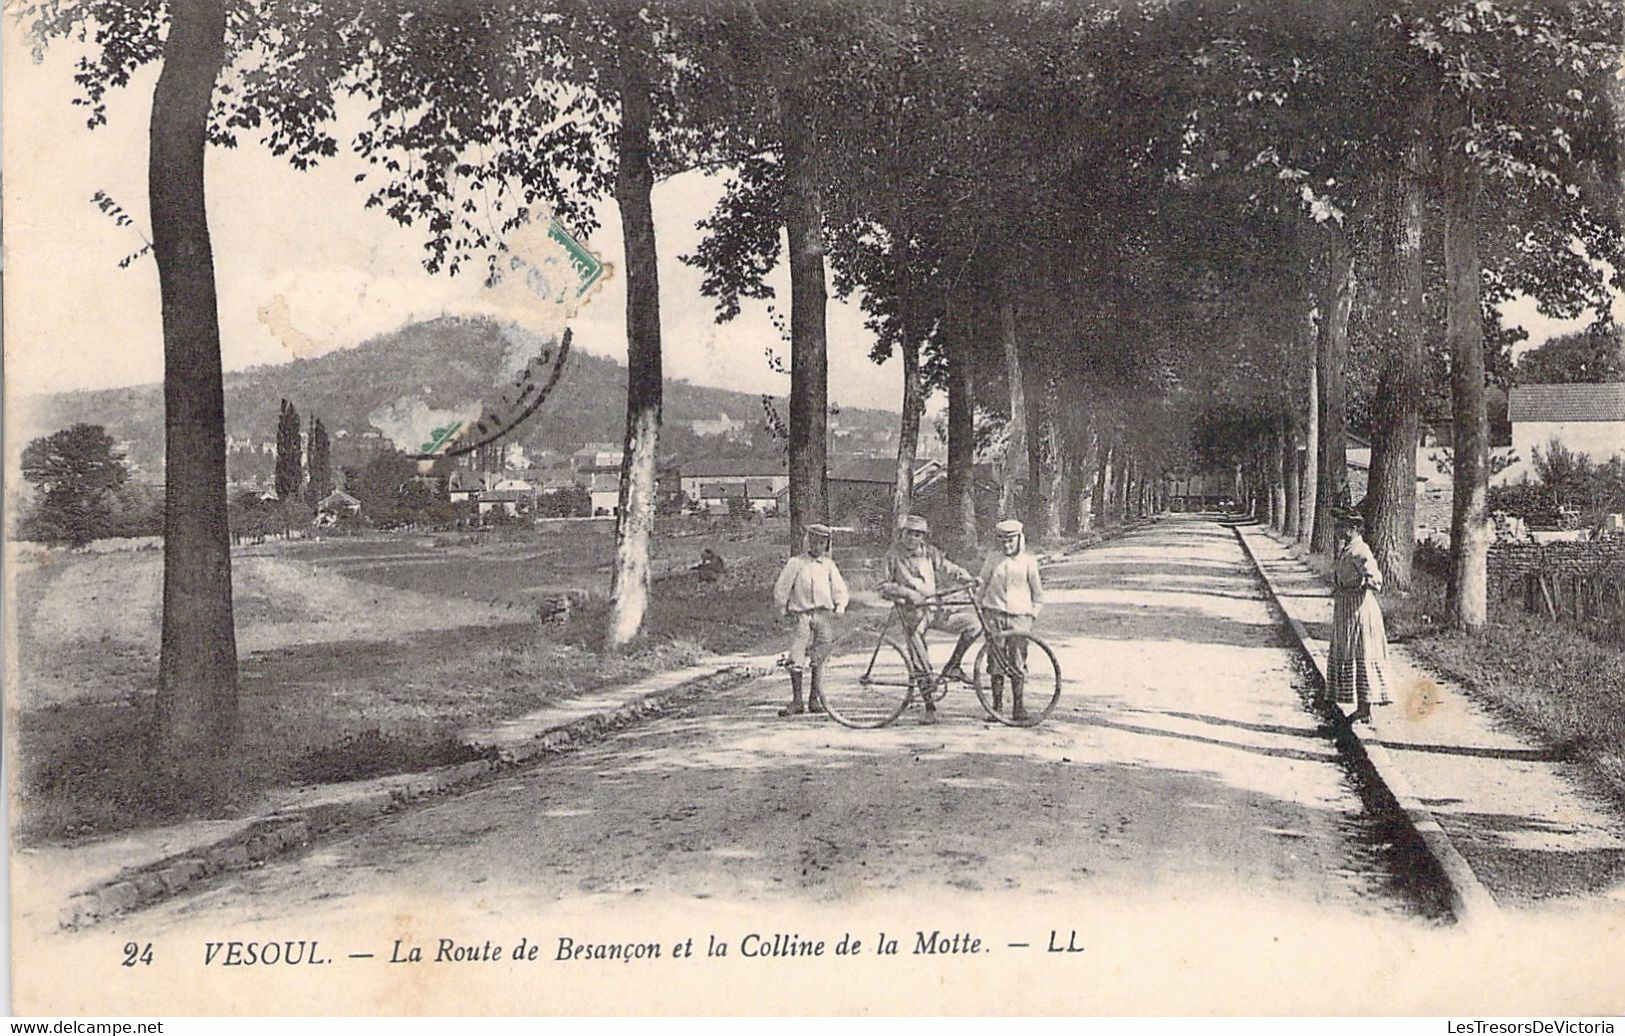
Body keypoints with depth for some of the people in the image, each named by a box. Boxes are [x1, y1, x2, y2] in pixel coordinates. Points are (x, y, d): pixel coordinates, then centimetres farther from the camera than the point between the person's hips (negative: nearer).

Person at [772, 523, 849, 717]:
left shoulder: (828, 565, 14)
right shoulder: (796, 563, 6)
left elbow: (840, 591, 18)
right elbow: (780, 590, 8)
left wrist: (839, 608, 3)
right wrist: (785, 611, 7)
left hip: (825, 615, 2)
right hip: (802, 615, -2)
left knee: (818, 661, 1)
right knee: (796, 659, -11)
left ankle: (815, 700, 10)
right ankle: (797, 702, -4)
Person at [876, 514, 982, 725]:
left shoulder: (928, 552, 5)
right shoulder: (894, 555, -5)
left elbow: (948, 568, 6)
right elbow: (883, 586, -6)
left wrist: (969, 578, -12)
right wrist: (908, 593, -20)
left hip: (933, 608, 4)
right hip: (911, 613, -4)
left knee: (974, 624, -11)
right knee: (922, 666, -5)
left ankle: (952, 667, 2)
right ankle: (929, 707, 9)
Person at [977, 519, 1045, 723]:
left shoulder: (1028, 561, 3)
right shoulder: (993, 559, 5)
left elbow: (1038, 594, 11)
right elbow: (982, 585, 13)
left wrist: (1033, 614, 3)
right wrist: (979, 609, 7)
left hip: (1019, 617, -1)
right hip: (994, 615, 1)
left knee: (1017, 665, -2)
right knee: (995, 663, 0)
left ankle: (1018, 707, 6)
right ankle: (996, 707, 7)